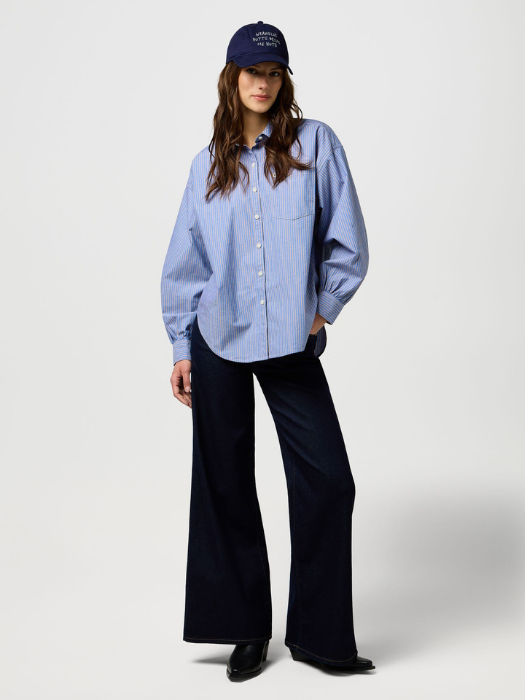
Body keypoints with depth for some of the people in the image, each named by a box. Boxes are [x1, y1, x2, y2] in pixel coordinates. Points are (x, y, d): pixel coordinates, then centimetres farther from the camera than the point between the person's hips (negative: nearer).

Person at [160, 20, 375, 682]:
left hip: (290, 342, -1)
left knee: (327, 480, -5)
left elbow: (347, 242, 3)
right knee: (226, 484, 5)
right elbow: (186, 262, 10)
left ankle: (317, 633, 12)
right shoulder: (210, 162, 9)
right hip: (218, 338, 2)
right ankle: (247, 629, 20)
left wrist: (320, 312, -1)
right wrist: (181, 348, 6)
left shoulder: (315, 143, 3)